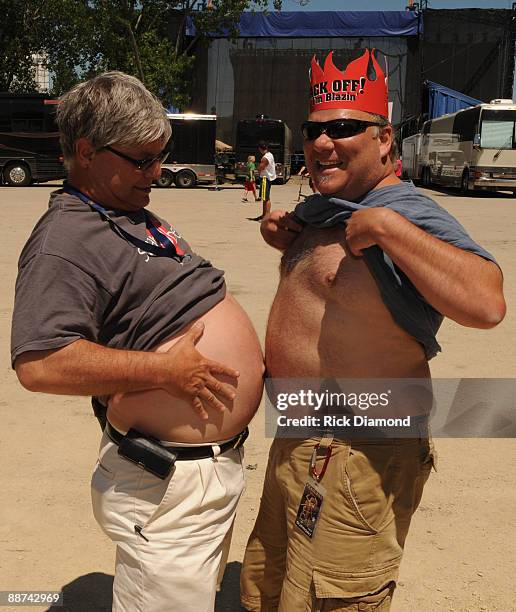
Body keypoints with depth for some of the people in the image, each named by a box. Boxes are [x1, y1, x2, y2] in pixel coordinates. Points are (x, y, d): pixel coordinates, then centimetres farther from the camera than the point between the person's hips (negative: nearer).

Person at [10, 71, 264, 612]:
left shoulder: (137, 216, 13)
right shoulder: (64, 240, -19)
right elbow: (39, 364, -31)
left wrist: (244, 355, 13)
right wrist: (167, 371, -27)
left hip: (220, 460, 10)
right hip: (168, 485, -10)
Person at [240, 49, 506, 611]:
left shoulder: (410, 216, -20)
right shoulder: (320, 208, 9)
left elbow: (486, 304, -37)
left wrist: (385, 226, -33)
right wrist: (280, 233, 11)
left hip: (357, 459, -9)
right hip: (297, 443, 10)